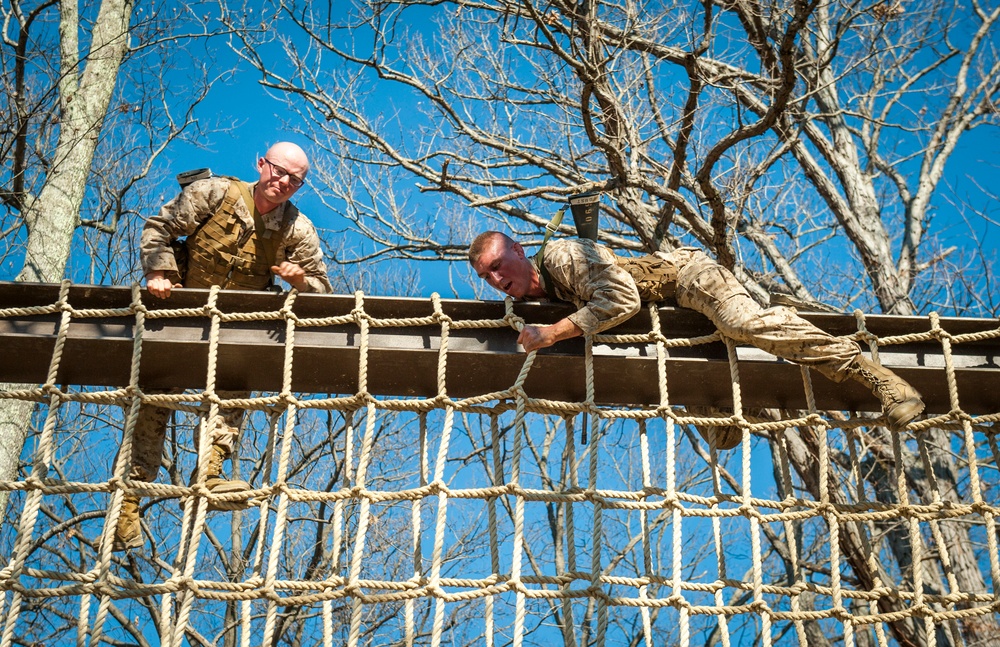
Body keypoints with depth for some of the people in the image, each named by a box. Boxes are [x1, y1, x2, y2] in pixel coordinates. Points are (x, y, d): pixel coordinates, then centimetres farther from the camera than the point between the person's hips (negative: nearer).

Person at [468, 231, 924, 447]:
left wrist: (551, 334, -36)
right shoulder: (535, 295, 4)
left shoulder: (561, 255, -23)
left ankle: (866, 370, -29)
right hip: (669, 317, 9)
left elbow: (622, 298, -37)